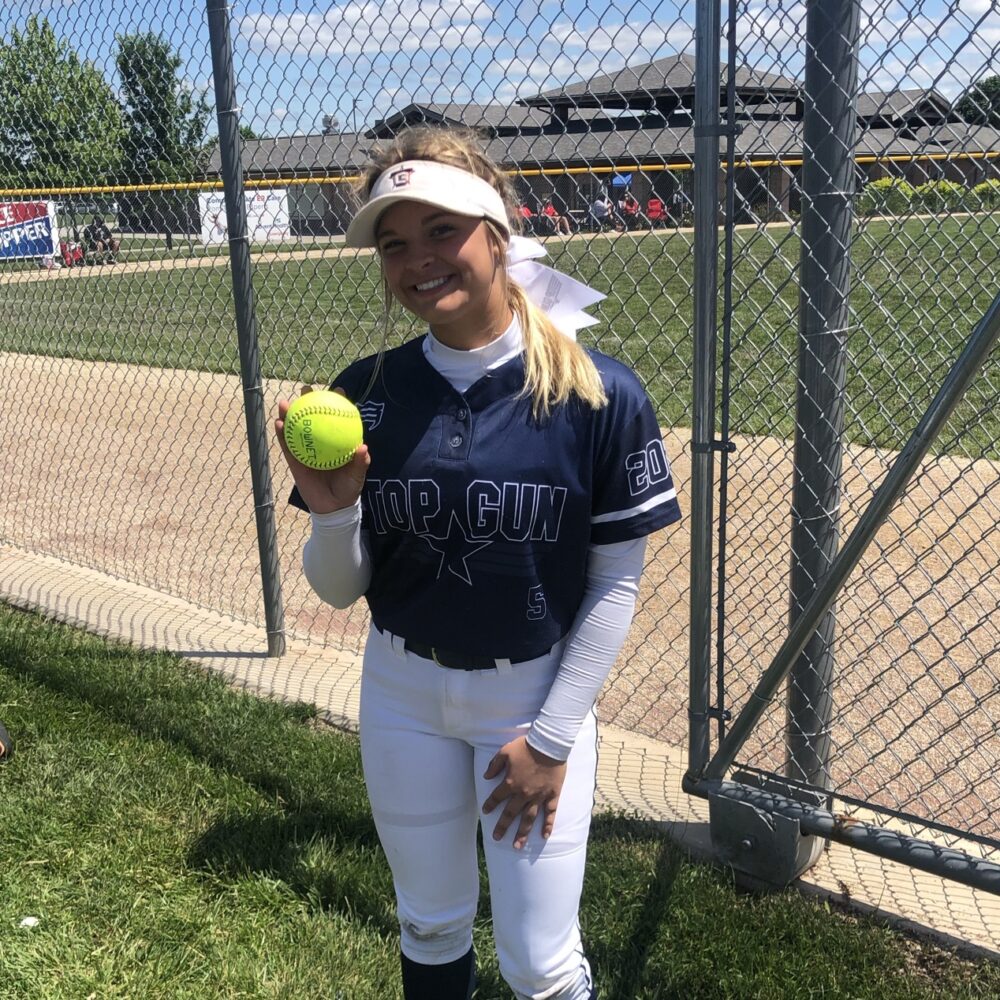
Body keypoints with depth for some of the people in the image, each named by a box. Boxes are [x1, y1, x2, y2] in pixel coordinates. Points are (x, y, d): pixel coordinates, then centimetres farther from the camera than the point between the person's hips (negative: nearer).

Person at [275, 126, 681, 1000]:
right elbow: (340, 590, -3)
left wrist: (551, 736, -8)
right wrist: (332, 511, -23)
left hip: (539, 696, -2)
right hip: (402, 694, 3)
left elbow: (616, 584, -8)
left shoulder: (600, 395, -15)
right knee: (430, 930, 20)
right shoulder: (365, 396, -8)